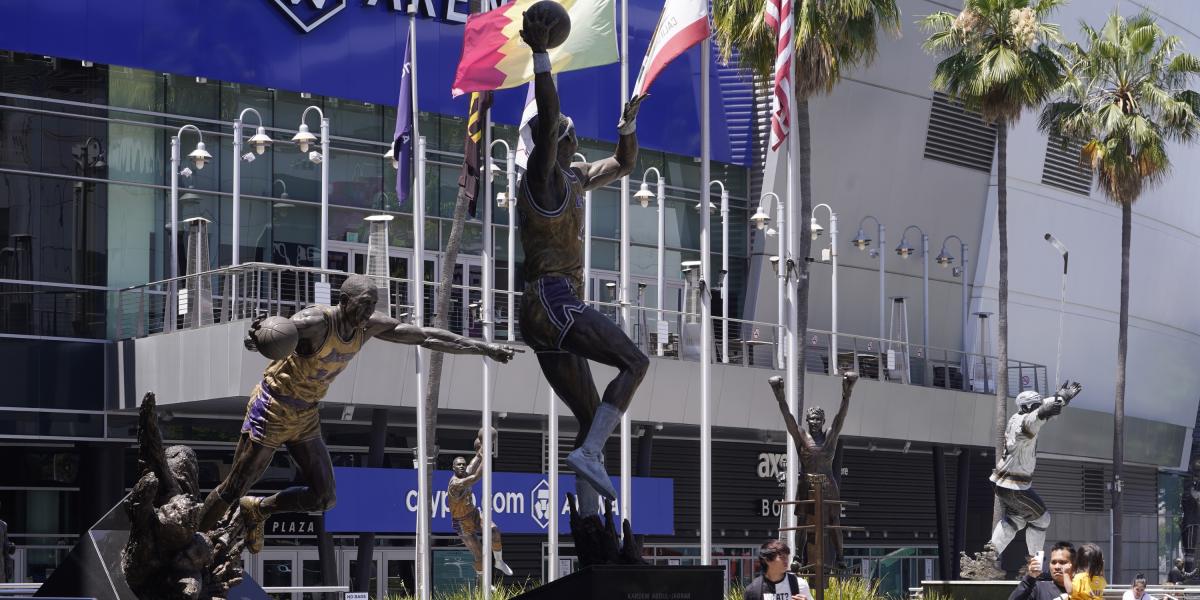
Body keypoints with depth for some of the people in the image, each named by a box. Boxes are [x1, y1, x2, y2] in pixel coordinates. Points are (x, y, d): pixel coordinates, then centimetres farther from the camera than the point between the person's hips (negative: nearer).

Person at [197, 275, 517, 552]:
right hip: (272, 411, -7)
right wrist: (255, 337, -71)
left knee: (322, 498, 5)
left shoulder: (370, 325, -7)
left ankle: (257, 511, 27)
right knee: (233, 490, 1)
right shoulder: (317, 321, -28)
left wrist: (484, 348, -3)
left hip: (307, 416, 7)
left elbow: (427, 336, -3)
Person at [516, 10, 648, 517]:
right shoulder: (541, 176, -5)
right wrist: (540, 55, -24)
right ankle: (590, 454, -25)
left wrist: (628, 126, 17)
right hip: (551, 299, -9)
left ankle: (589, 520, 2)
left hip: (557, 310, 9)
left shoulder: (573, 179, 21)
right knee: (635, 362, -17)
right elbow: (547, 118, -21)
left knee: (592, 419, 5)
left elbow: (623, 166, 33)